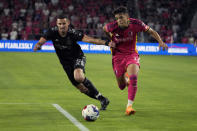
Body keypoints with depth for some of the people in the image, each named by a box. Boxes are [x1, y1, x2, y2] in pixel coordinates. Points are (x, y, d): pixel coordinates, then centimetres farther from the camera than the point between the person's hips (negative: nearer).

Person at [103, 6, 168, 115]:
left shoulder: (136, 24, -18)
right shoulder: (113, 26, -18)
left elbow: (151, 31, -4)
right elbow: (104, 29, 8)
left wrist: (160, 42, -18)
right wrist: (111, 40, -1)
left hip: (132, 54, -1)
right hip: (118, 56, 1)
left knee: (133, 78, -27)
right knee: (122, 86, 5)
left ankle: (129, 106, -18)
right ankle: (125, 77, 44)